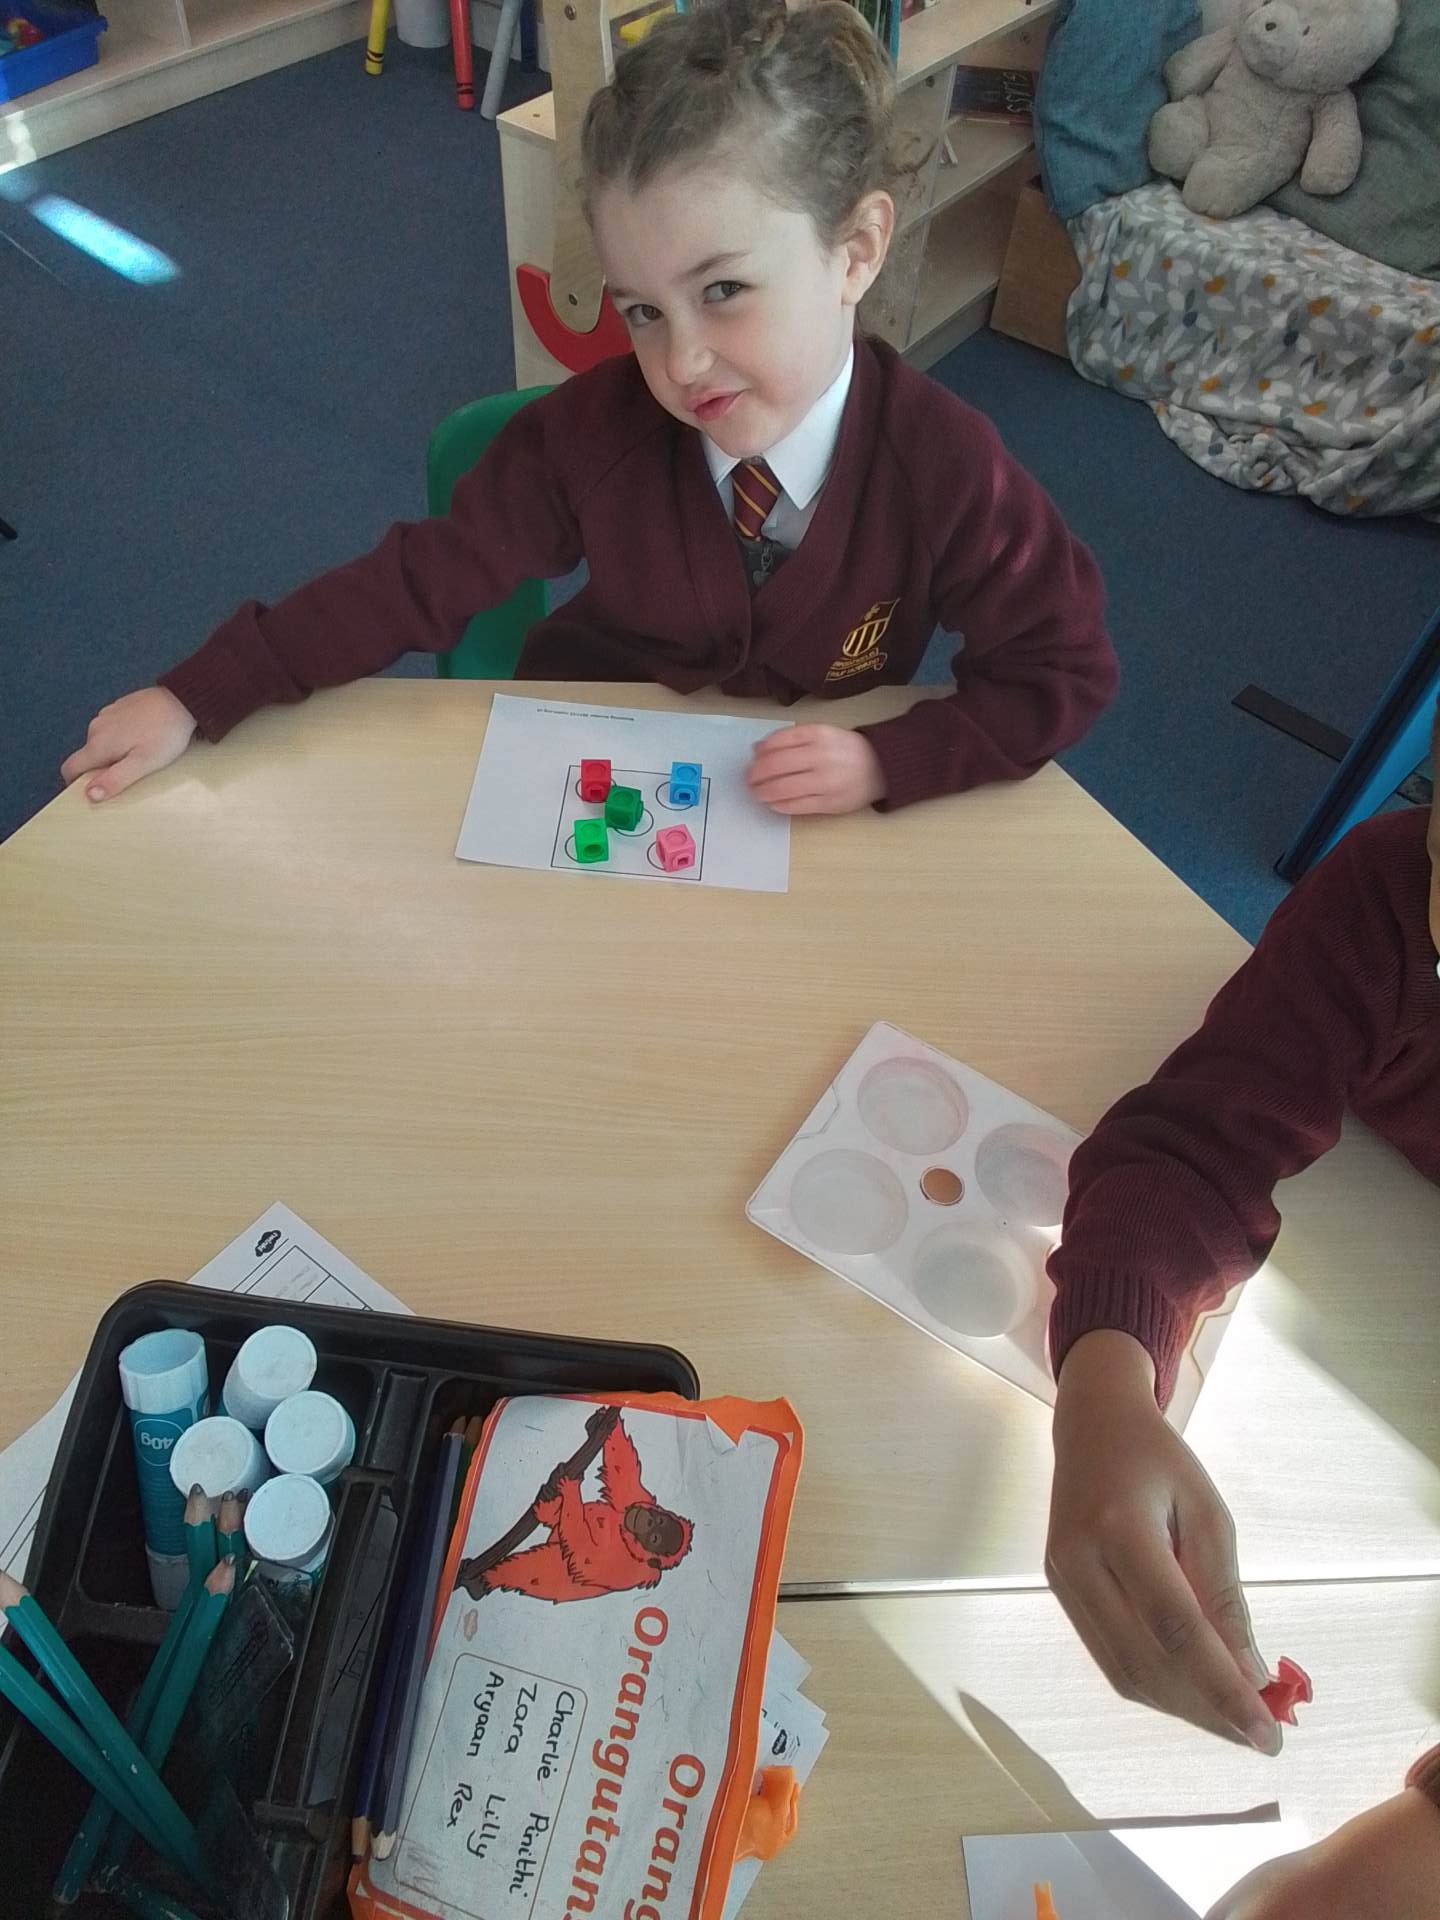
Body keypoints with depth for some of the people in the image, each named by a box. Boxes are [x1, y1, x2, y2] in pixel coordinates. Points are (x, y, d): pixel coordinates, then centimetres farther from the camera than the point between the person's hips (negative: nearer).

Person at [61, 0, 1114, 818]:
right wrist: (197, 697, -17)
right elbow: (423, 575, -14)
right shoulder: (594, 427, -20)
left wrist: (885, 761, -27)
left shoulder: (944, 467, -24)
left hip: (808, 798, 1)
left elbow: (1065, 669, -14)